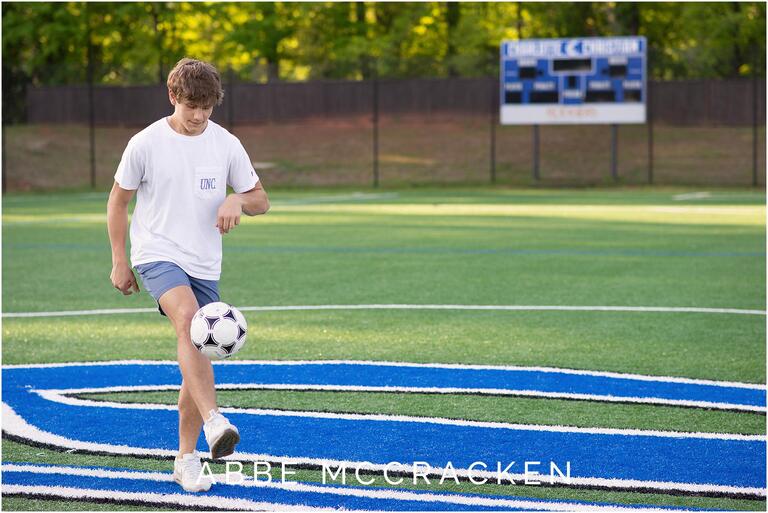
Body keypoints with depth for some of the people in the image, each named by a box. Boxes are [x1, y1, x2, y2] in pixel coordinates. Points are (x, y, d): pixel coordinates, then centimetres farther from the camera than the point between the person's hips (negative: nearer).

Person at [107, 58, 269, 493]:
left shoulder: (227, 145, 2)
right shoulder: (145, 144, -5)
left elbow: (261, 200, 10)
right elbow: (118, 201, 6)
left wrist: (238, 201, -13)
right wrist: (119, 261, 2)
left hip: (205, 264, 4)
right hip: (157, 254, -4)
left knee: (197, 357, 6)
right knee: (188, 318, -33)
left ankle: (187, 458, 18)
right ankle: (213, 422, -47)